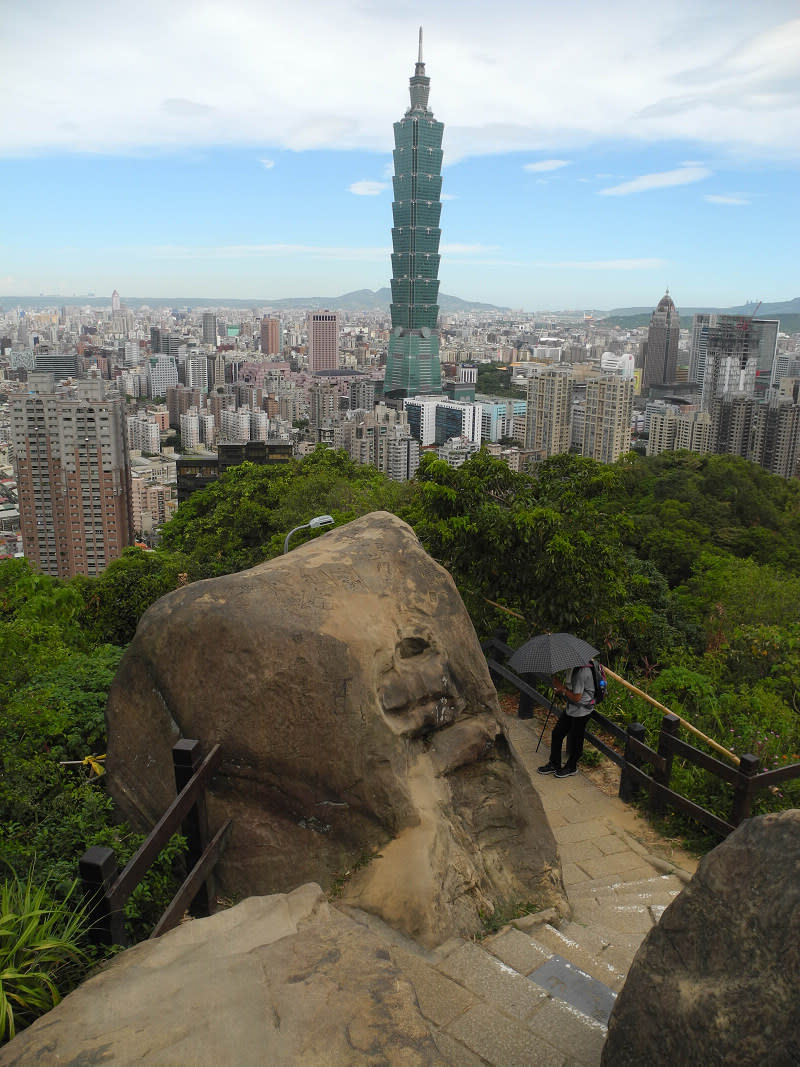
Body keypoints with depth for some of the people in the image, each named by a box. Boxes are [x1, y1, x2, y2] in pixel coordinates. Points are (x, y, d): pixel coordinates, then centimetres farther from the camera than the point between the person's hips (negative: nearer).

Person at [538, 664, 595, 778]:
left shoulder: (582, 672, -26)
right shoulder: (574, 668, 4)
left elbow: (576, 697, -24)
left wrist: (562, 688, -15)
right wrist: (561, 689, -3)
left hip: (581, 711, -10)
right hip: (571, 709, 10)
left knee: (575, 739, 6)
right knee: (557, 733, 11)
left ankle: (571, 767, 26)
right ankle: (554, 764, 24)